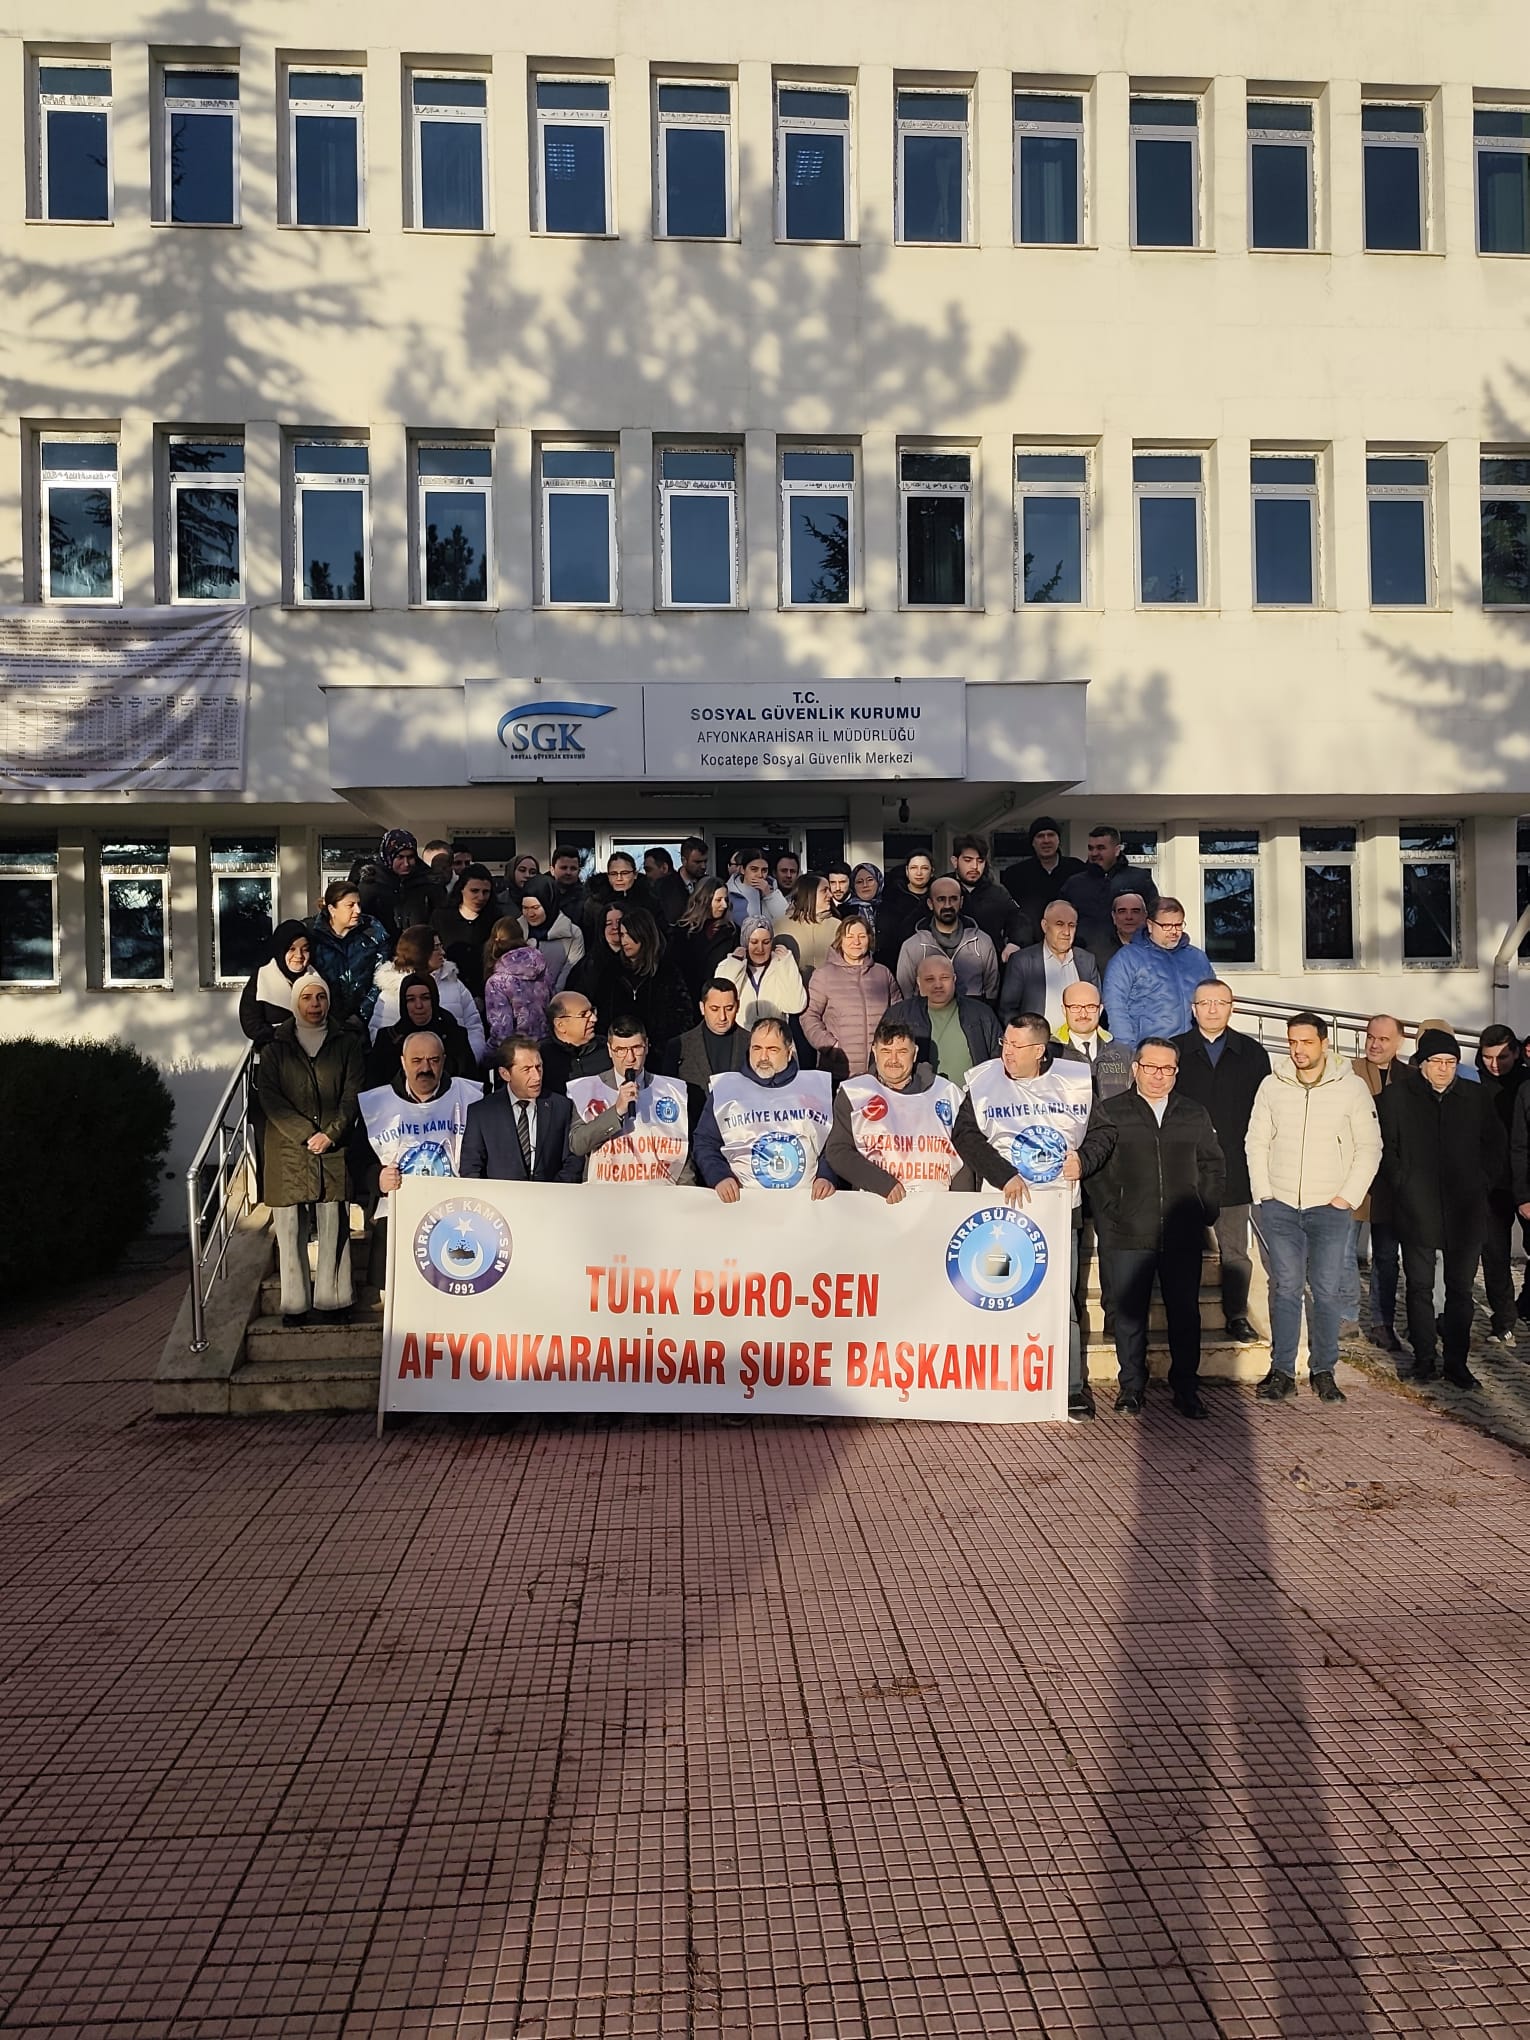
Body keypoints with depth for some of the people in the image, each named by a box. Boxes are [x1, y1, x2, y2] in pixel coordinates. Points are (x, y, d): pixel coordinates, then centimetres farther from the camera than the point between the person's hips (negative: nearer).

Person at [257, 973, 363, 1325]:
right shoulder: (275, 1045, 6)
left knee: (333, 1225, 0)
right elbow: (269, 1097, -2)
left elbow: (352, 1094, 2)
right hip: (287, 1148, 0)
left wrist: (331, 1134, -12)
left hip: (333, 1148, 0)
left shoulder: (346, 1043, 7)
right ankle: (294, 1304, 6)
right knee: (290, 1227, 0)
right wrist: (307, 1134, -12)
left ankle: (332, 1299, 8)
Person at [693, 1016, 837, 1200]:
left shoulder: (816, 1086, 14)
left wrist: (827, 1177, -3)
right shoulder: (725, 1088, 13)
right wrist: (720, 1177, -4)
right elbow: (705, 1143, 14)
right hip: (745, 1199, 0)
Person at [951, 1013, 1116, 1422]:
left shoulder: (1076, 1081, 3)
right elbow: (965, 1134, -7)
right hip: (1003, 1207, 0)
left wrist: (1083, 1160, -6)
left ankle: (1073, 1389, 12)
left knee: (1061, 1299, 2)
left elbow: (1103, 1131, 13)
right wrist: (1004, 1175, -16)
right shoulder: (983, 1081, -1)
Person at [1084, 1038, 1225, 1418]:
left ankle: (1185, 1387, 18)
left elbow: (1213, 1167, 15)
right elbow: (1096, 1170, 2)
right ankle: (1131, 1387, 16)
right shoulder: (1110, 1113, 4)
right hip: (1128, 1235, -2)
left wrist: (1205, 1211, 4)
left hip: (1183, 1236, 2)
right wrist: (1111, 1215, -6)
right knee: (1129, 1313, 4)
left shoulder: (1195, 1115, 12)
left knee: (1185, 1313, 6)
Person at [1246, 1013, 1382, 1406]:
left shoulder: (1351, 1087, -1)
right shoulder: (1272, 1086, 3)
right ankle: (1282, 1372, 6)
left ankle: (1323, 1372, 12)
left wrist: (1348, 1196, -4)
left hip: (1330, 1208, -1)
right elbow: (1256, 1142, 8)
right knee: (1285, 1288, 0)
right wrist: (1262, 1195, 0)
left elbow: (1369, 1147, 3)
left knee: (1327, 1291, 0)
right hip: (1279, 1206, 1)